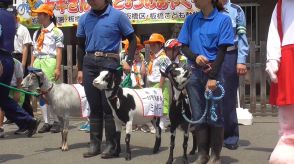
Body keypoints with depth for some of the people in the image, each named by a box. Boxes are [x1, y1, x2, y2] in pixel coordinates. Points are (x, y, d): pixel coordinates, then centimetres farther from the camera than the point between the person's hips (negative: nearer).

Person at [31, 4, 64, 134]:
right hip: (37, 63, 7)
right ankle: (47, 122, 10)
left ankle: (56, 121, 0)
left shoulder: (56, 32, -1)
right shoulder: (37, 33, 19)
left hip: (49, 62, -7)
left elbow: (59, 51, -7)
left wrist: (58, 68, -14)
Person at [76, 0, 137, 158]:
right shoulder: (84, 18, 8)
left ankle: (112, 145, 4)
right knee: (94, 106, 8)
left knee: (109, 105, -4)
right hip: (89, 63, 4)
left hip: (110, 63, -4)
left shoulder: (117, 16, -4)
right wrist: (80, 69, 12)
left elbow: (132, 39, 2)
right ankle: (94, 144, 15)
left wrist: (128, 61, -9)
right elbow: (81, 45, 15)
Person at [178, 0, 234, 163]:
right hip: (195, 73, 3)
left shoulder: (223, 19, -2)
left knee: (214, 116, 0)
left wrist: (213, 76, -14)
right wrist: (195, 57, -13)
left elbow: (222, 50, -7)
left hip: (214, 72, -3)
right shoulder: (191, 19, 9)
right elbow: (184, 46, 8)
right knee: (198, 116, 5)